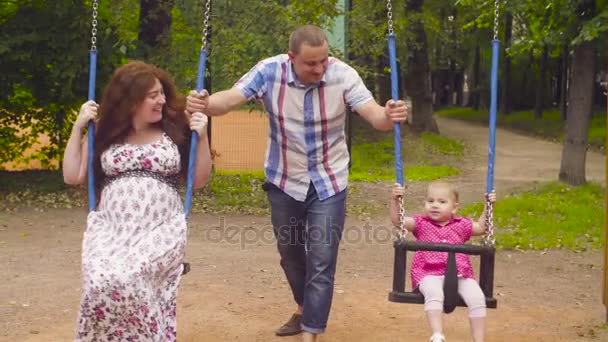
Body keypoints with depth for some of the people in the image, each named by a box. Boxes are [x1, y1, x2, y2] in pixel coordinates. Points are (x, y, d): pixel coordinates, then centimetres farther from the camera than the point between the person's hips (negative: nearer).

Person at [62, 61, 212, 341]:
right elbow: (72, 176, 9)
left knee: (126, 280, -29)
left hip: (161, 231, -1)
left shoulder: (175, 131, 6)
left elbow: (199, 180, 9)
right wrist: (78, 127, 4)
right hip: (110, 230, 2)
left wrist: (201, 137, -3)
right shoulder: (105, 135, 9)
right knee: (103, 282, -27)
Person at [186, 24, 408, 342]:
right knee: (290, 252, 21)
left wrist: (389, 116, -50)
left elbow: (374, 115, -26)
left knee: (321, 263, -3)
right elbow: (229, 99, -27)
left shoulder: (342, 74, -20)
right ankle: (305, 308, 47)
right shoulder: (269, 71, -19)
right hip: (284, 180, 2)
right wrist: (205, 103, -50)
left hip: (328, 182, -2)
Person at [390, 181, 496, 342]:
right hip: (430, 274, -2)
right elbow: (397, 220, 3)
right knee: (434, 292, -37)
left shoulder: (461, 225, 19)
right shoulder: (421, 223, 13)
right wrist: (394, 200, -11)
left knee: (477, 298, -22)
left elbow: (481, 227, 33)